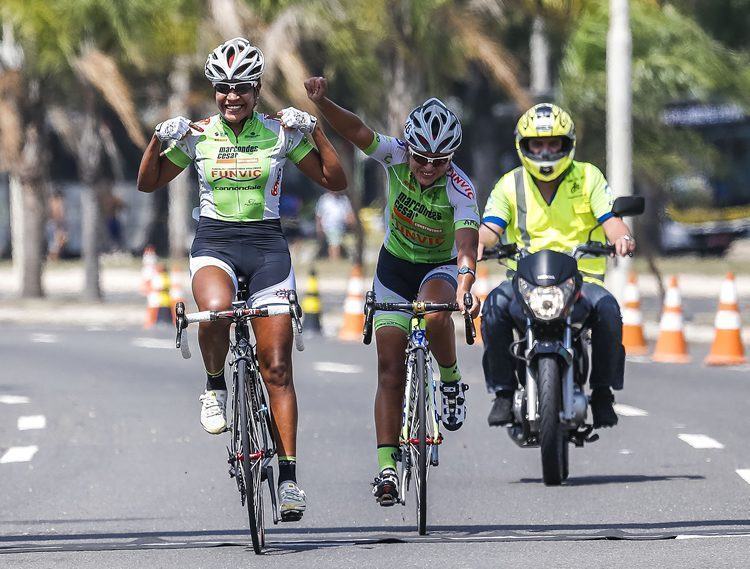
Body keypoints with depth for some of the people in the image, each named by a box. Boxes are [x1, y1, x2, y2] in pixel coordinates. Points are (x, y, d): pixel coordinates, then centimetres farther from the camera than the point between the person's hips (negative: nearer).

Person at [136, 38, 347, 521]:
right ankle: (216, 386, -7)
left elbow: (335, 181, 1)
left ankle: (288, 476, -1)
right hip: (214, 243, 0)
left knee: (277, 368, -5)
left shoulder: (280, 133, 1)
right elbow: (148, 183, 10)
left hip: (267, 245, 0)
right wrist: (159, 139, -7)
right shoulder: (197, 136, 3)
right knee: (215, 309, -37)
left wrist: (314, 129, -9)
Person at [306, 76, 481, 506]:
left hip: (441, 268, -2)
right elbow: (356, 130, -32)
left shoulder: (460, 189, -27)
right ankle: (387, 466, -7)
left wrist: (465, 288, -56)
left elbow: (467, 245, -38)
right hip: (395, 266, 2)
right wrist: (323, 102, -50)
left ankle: (452, 380, -8)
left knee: (434, 313, -37)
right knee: (390, 365, -6)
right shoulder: (397, 157, -19)